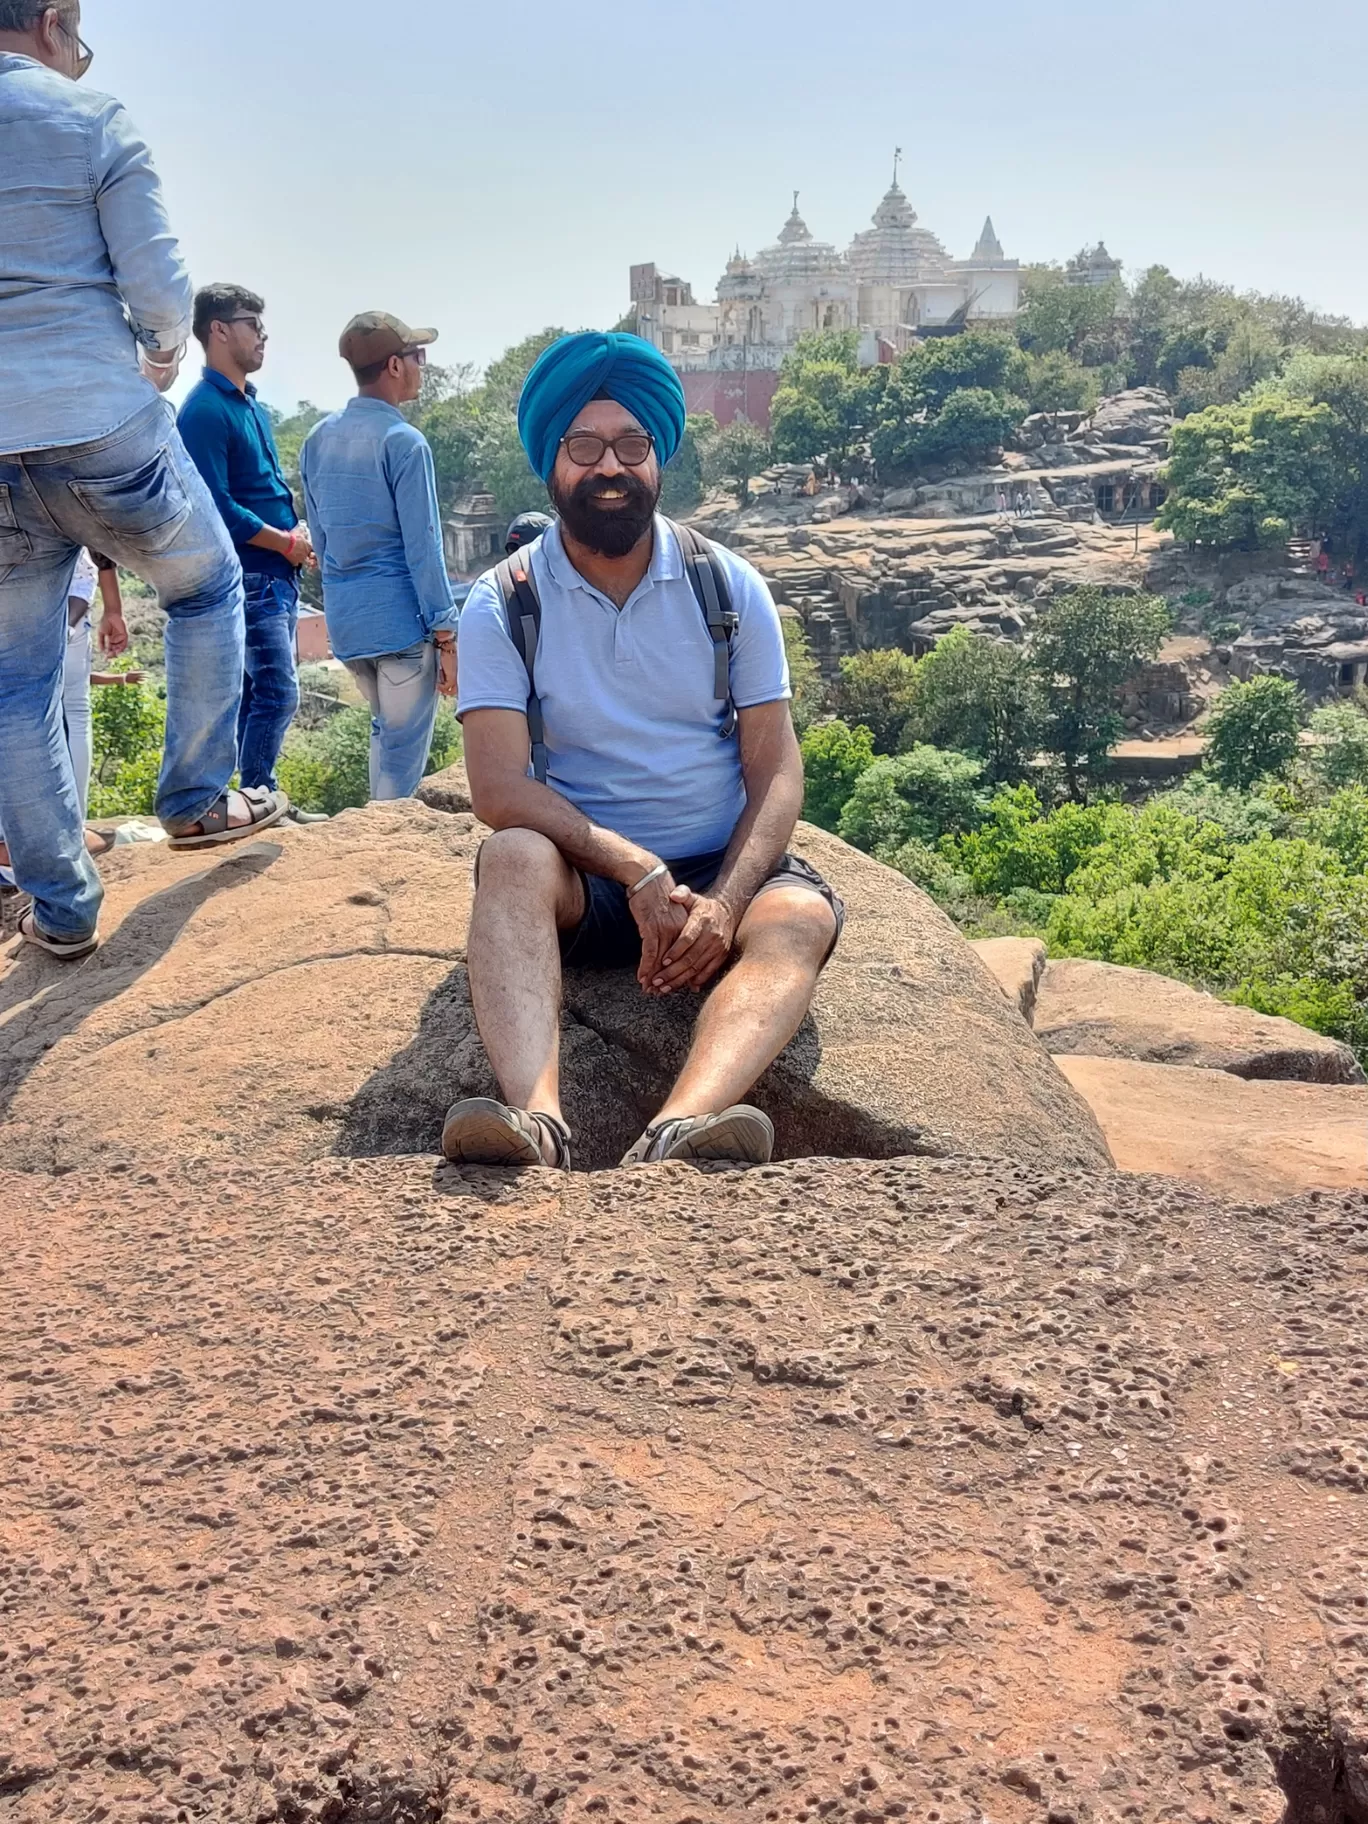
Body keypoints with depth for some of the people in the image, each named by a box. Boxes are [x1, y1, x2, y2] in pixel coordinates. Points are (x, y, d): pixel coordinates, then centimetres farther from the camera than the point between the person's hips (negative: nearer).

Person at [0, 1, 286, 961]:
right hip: (104, 426, -3)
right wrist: (165, 350, 15)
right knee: (209, 590, 22)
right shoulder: (95, 121, -2)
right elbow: (160, 286, -7)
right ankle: (201, 799, 20)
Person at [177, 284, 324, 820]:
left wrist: (299, 532, 6)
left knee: (259, 692, 11)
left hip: (277, 575, 9)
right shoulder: (205, 410, -13)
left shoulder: (251, 404, 17)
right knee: (278, 691, -12)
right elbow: (217, 508, -19)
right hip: (248, 576, -9)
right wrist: (287, 542, -12)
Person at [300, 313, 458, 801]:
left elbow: (319, 536, 15)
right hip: (401, 617, -7)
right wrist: (447, 636, -11)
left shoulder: (317, 440, 10)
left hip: (343, 620, 8)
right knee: (405, 749, 1)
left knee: (384, 728, 24)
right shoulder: (403, 441, -12)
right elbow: (423, 547, -14)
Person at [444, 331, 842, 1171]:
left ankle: (680, 1134, -57)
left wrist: (723, 904, -22)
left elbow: (776, 775, -3)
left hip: (719, 870, 1)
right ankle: (536, 1118, -54)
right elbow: (500, 790, -13)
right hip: (584, 876, -1)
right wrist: (637, 872, -26)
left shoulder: (731, 588, 1)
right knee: (515, 859, -33)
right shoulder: (502, 606, -3)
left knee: (802, 916, -30)